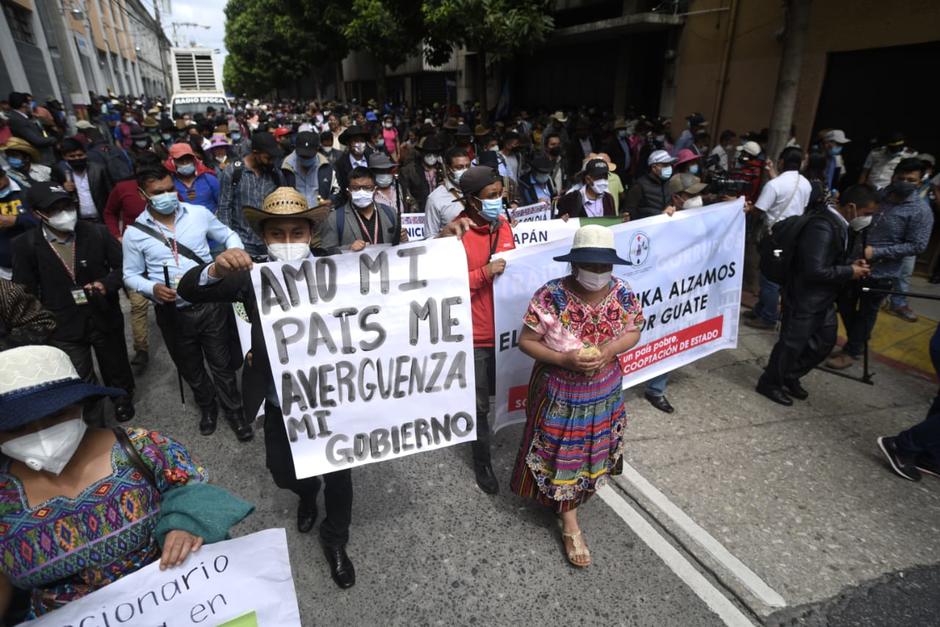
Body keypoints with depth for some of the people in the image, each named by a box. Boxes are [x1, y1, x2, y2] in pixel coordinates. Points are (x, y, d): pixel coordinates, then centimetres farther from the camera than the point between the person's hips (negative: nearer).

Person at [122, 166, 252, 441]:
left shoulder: (198, 213, -5)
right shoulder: (134, 232, -5)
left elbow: (229, 235, 7)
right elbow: (130, 275, 3)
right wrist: (152, 288, -17)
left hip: (211, 304, -1)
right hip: (173, 313, 1)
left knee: (222, 364, 10)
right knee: (191, 369, 19)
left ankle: (234, 411, 31)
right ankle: (207, 406, 45)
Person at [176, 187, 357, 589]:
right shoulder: (252, 278, -8)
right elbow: (188, 291, -12)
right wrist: (216, 269, -34)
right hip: (280, 406, 2)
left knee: (338, 475, 14)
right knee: (283, 473, 22)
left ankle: (335, 542, 44)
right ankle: (308, 493, 60)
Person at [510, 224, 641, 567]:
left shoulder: (622, 294, -12)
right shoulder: (550, 296, -24)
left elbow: (634, 332, 3)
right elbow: (525, 341, -15)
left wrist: (611, 349, -19)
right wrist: (564, 359, -28)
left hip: (605, 392, 4)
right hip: (559, 393, -4)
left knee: (592, 451, 23)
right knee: (563, 456, 9)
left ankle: (575, 498, 53)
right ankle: (570, 524, 30)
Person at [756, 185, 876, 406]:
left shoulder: (838, 223, 6)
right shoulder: (822, 226, -26)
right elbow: (815, 270, -29)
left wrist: (852, 264, 1)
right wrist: (849, 272, -16)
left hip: (823, 299, 10)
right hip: (804, 299, -10)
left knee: (825, 341, 21)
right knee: (792, 344, 5)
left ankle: (790, 377, 36)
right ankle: (770, 383, 24)